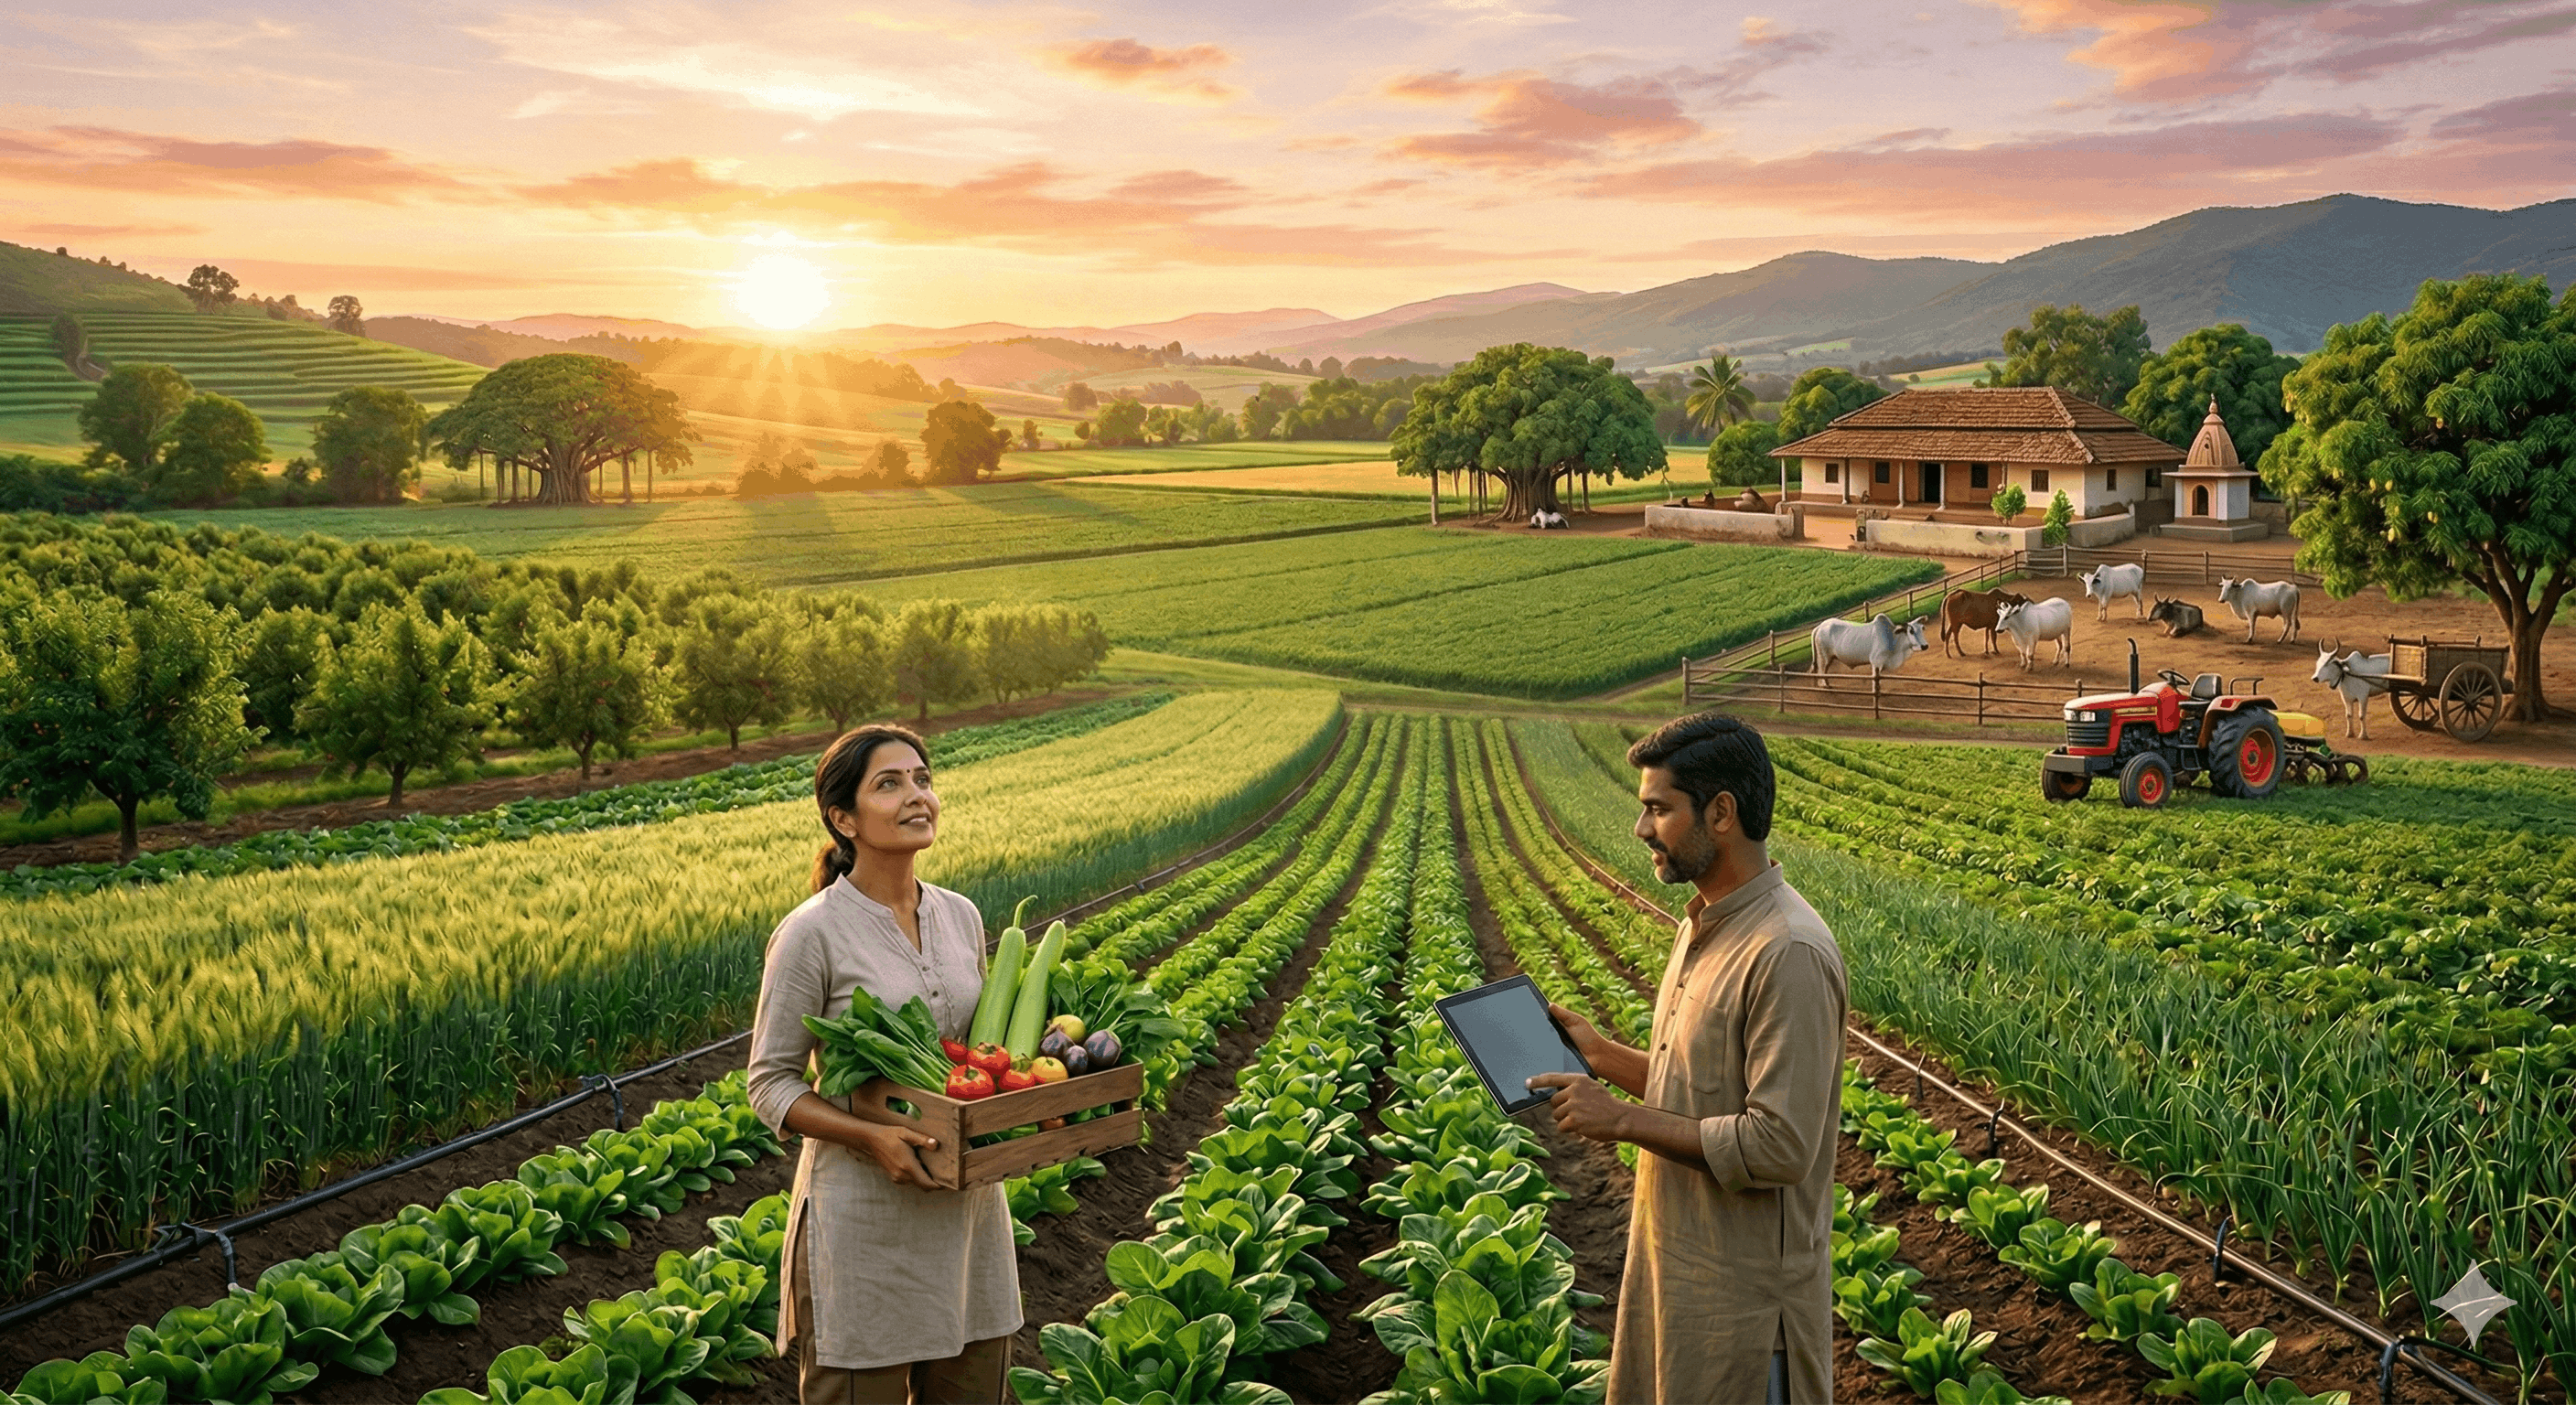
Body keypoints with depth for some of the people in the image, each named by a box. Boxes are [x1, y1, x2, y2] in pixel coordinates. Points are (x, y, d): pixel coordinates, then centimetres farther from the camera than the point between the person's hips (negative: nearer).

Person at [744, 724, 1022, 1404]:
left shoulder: (962, 917, 4)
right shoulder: (813, 933, -13)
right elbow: (771, 1086, -9)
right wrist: (871, 1135, -24)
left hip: (967, 1210, 5)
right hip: (865, 1217, -5)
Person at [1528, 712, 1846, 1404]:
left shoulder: (1788, 953, -24)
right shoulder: (1704, 927, 7)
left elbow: (1779, 1146, -26)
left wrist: (1625, 1120, -21)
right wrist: (1603, 1055, 3)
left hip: (1744, 1290, -9)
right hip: (1674, 1259, 9)